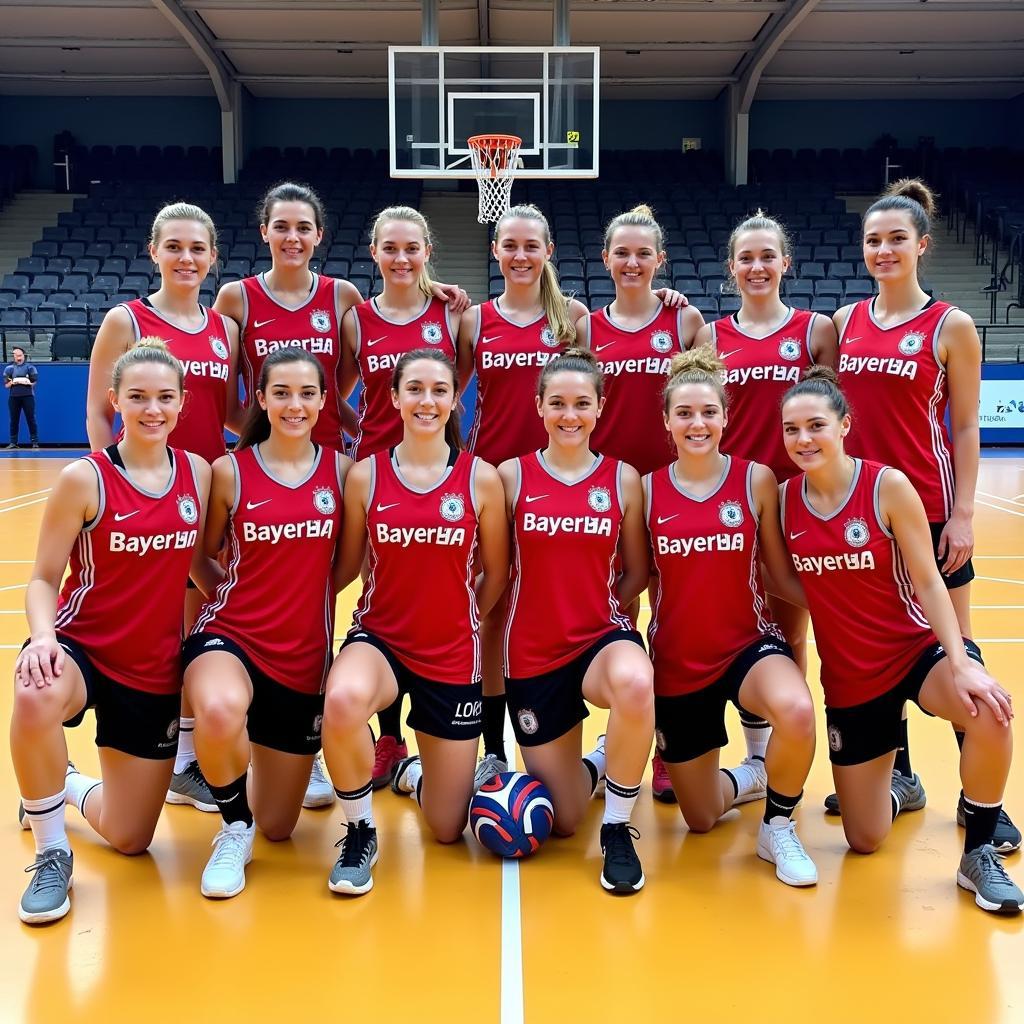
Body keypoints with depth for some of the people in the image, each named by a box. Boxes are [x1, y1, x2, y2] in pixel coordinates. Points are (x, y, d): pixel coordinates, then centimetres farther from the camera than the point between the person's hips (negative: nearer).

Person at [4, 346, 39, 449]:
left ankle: (35, 441, 0)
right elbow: (6, 385, 8)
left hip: (28, 396, -2)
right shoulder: (9, 368, 10)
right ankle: (13, 442, 10)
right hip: (13, 397, 2)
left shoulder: (30, 367, 6)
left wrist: (28, 382, -15)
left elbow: (34, 382, 3)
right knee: (14, 420, 5)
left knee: (31, 419, -3)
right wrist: (12, 382, -11)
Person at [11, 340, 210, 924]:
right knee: (37, 700, -41)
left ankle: (70, 787, 44)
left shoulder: (198, 472, -2)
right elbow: (44, 579, -9)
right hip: (82, 648, -3)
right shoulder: (85, 479, -13)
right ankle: (52, 852, -13)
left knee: (130, 839, 8)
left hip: (156, 669, 3)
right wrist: (43, 637, -28)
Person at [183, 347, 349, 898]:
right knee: (221, 710, -40)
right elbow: (203, 557, 5)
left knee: (277, 828, 8)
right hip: (231, 634, -2)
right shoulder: (230, 470, -5)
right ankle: (233, 829, -9)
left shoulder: (341, 468, -1)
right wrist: (238, 592, -7)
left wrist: (303, 596, -2)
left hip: (305, 653, 2)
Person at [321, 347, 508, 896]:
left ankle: (412, 771, 47)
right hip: (379, 638, -1)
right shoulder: (366, 474, -5)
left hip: (452, 655, 1)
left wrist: (459, 620, 3)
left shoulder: (481, 477, -6)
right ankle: (360, 831, -9)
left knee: (448, 828, 8)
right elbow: (347, 566, 4)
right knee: (342, 701, -40)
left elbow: (495, 573, 5)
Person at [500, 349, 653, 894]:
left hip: (603, 637, -1)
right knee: (562, 822, 7)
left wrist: (599, 611, -4)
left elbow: (635, 572, 7)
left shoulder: (623, 478, 0)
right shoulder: (511, 475, -3)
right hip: (532, 652, 1)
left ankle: (618, 830, -14)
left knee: (634, 682, -40)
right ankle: (597, 761, 45)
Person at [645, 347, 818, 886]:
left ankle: (778, 829, -7)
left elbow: (784, 570, -3)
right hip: (676, 660, 2)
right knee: (700, 819, 12)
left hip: (749, 644, -1)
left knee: (796, 711, -38)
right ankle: (747, 778, 50)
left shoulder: (756, 479, -6)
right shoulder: (647, 488, -4)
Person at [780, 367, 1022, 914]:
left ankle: (978, 854, -12)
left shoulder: (887, 486, -15)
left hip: (916, 650, -2)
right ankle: (896, 786, 44)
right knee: (864, 840, 6)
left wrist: (962, 663, -24)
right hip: (848, 676, 3)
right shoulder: (783, 498, -7)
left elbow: (929, 584, -14)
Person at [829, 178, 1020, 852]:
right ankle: (897, 775, 25)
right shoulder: (844, 323, 7)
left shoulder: (951, 326, -3)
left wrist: (963, 514, -11)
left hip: (930, 509, -4)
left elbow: (965, 427, -4)